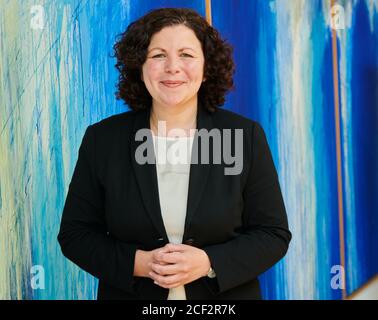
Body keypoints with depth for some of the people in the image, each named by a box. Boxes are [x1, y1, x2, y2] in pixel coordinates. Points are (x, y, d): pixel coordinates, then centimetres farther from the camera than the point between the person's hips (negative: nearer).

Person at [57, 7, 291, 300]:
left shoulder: (246, 136, -8)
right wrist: (137, 263, -18)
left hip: (225, 294, 0)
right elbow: (75, 233, -2)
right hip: (130, 292, 1)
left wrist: (209, 263, -21)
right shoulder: (102, 139, -6)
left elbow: (274, 234, -6)